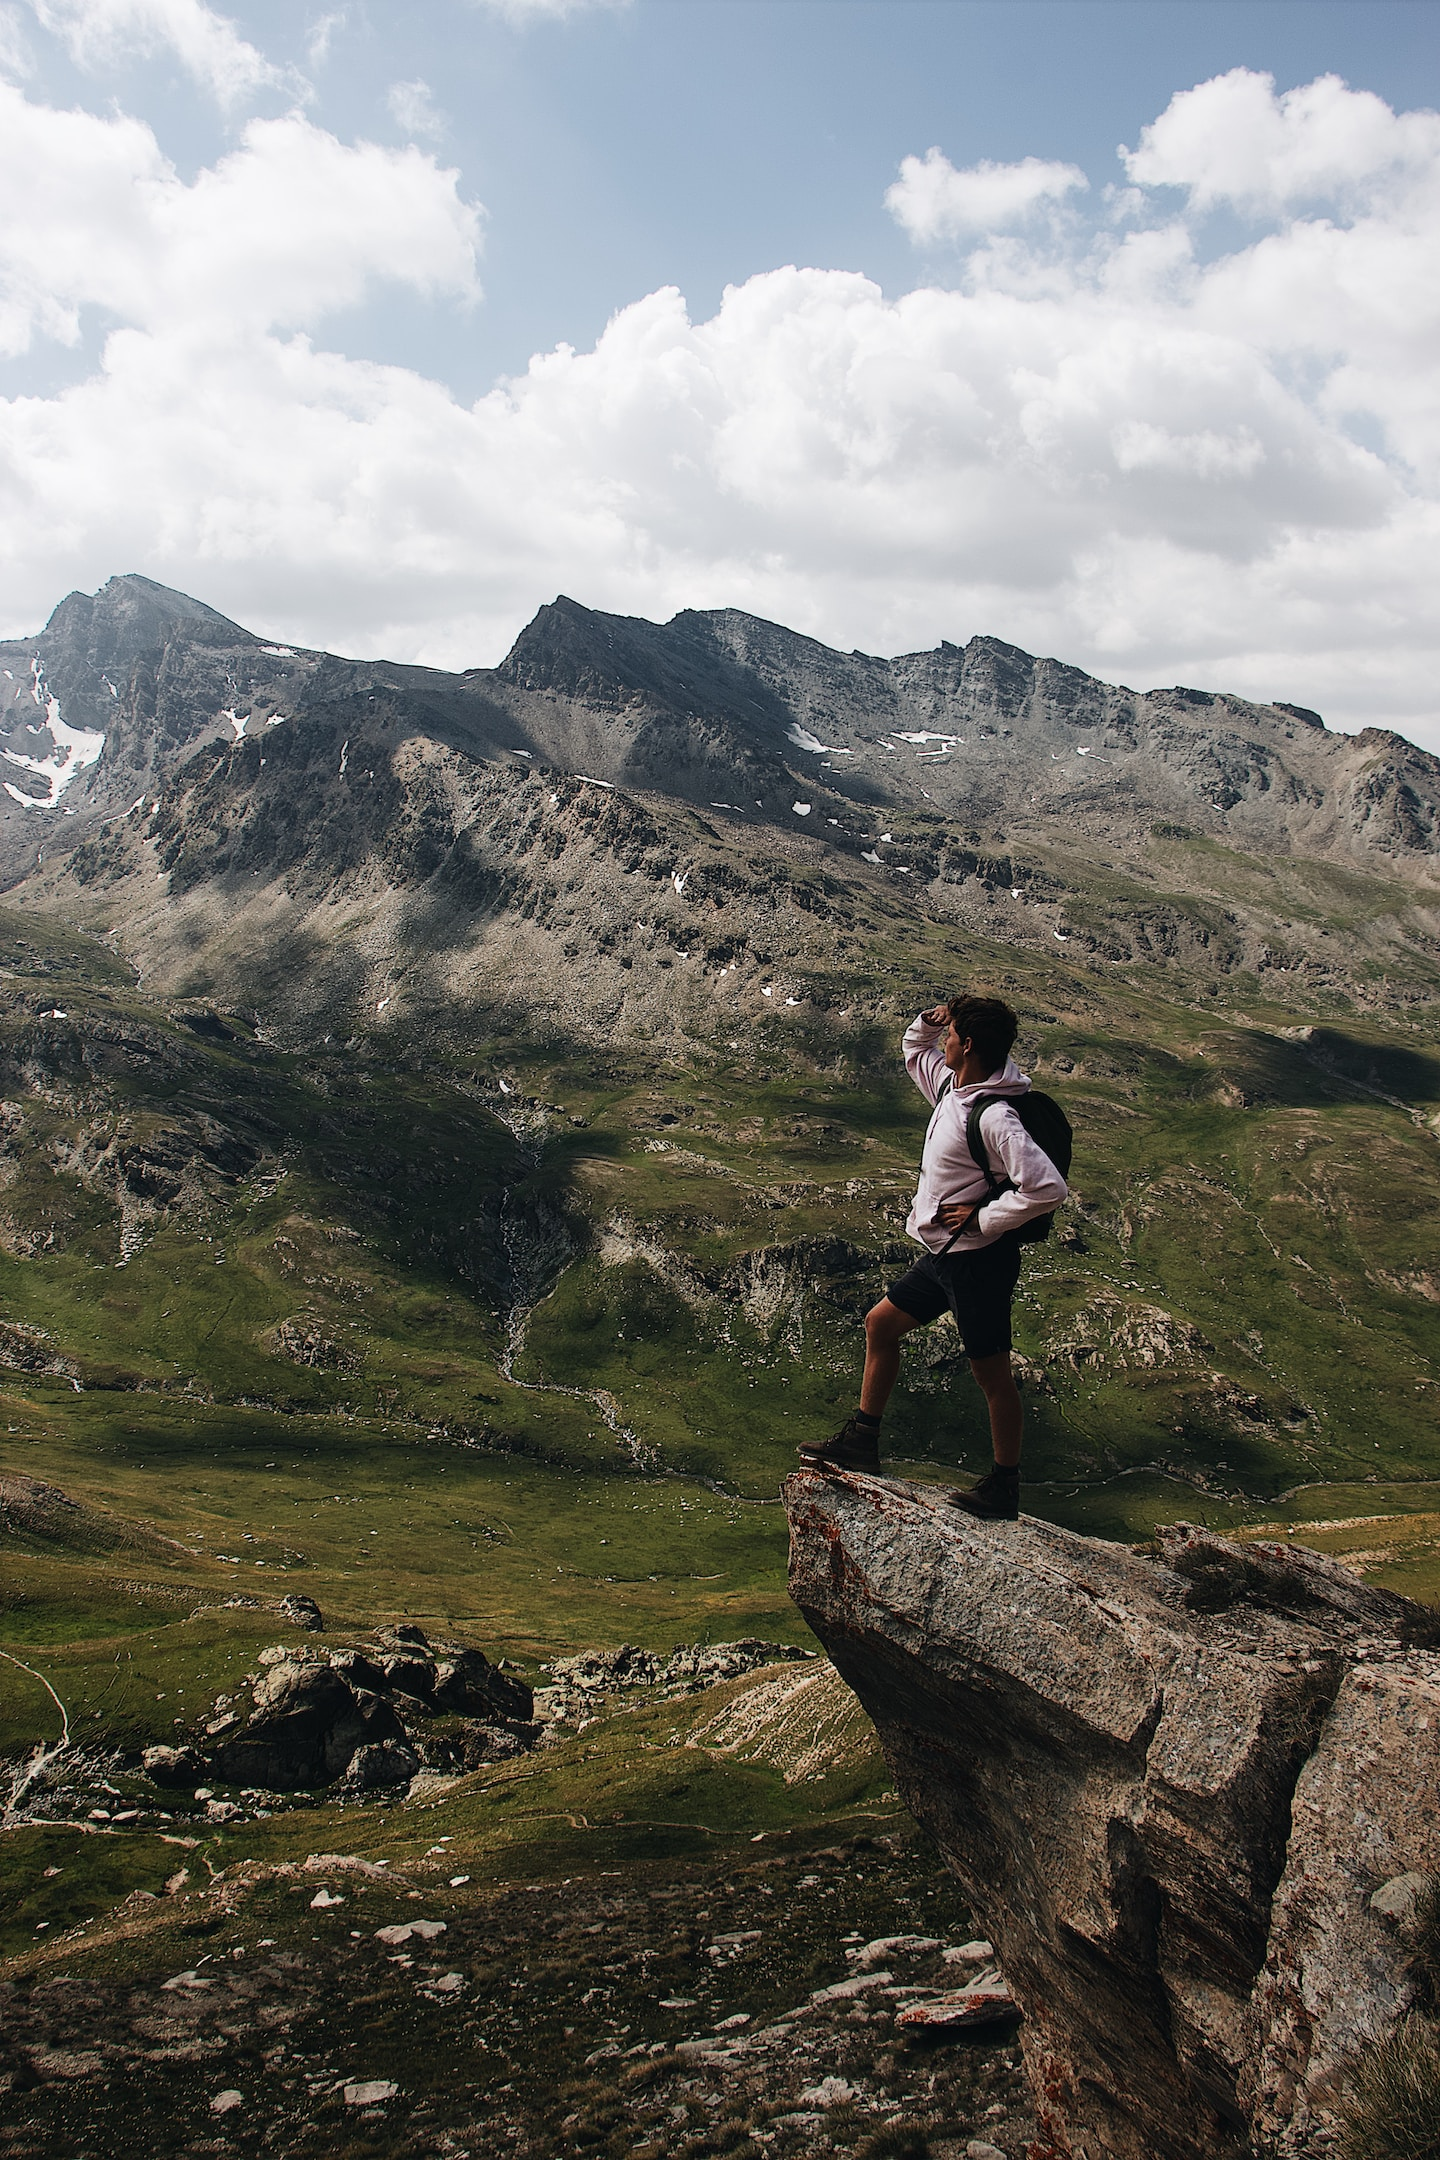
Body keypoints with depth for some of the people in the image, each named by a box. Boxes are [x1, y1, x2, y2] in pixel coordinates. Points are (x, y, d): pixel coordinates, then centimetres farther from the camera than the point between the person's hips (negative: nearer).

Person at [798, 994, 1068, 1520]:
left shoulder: (994, 1118, -26)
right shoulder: (951, 1086, 3)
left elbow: (1048, 1187, -33)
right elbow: (915, 1051, 25)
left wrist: (983, 1217, -22)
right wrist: (928, 1022, 3)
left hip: (977, 1260, -10)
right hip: (943, 1255, 10)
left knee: (992, 1372, 2)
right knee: (881, 1323, 19)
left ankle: (1004, 1490, 15)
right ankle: (861, 1441, 30)